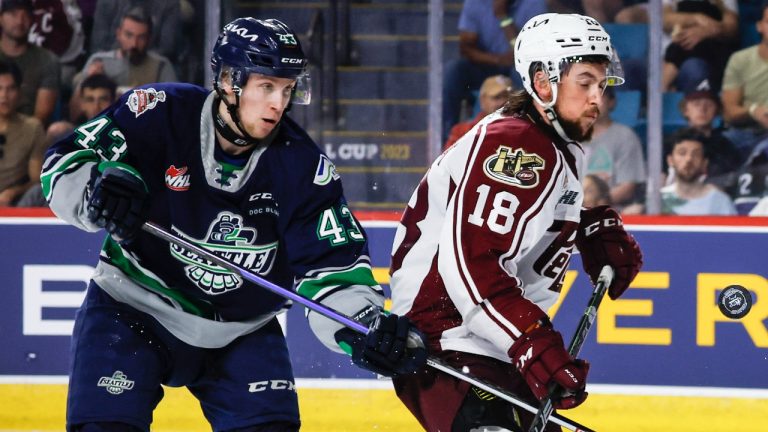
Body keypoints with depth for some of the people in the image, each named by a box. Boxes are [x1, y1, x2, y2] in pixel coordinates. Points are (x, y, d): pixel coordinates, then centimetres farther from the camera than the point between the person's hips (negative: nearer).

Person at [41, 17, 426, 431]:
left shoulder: (300, 164, -11)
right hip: (132, 311, -3)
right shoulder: (160, 115, -18)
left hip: (241, 331, 3)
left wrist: (367, 328, -28)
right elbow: (64, 163, -14)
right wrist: (100, 191, -36)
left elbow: (330, 266, -11)